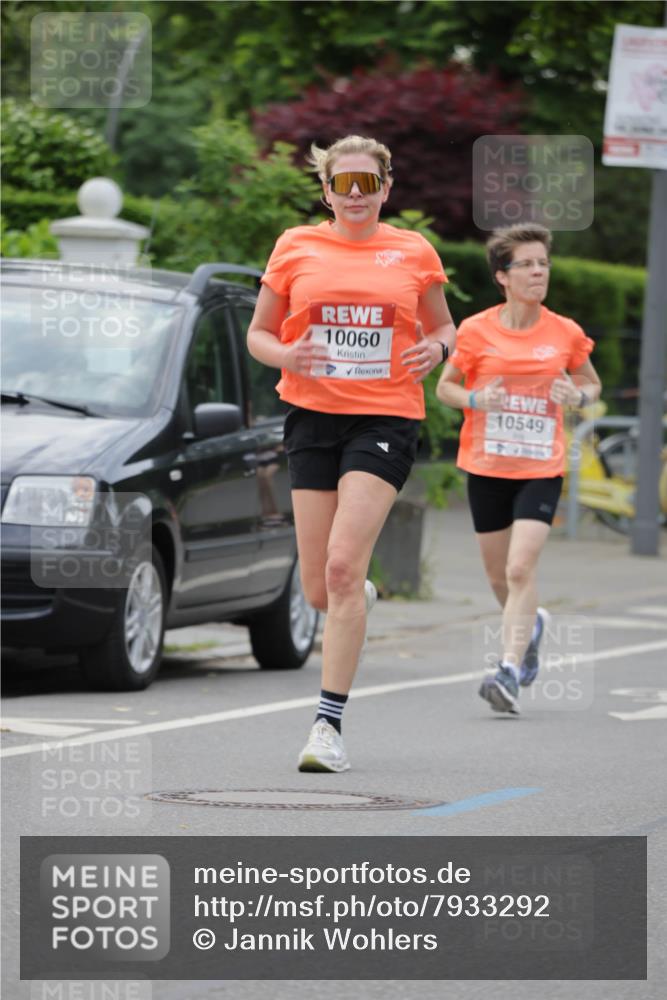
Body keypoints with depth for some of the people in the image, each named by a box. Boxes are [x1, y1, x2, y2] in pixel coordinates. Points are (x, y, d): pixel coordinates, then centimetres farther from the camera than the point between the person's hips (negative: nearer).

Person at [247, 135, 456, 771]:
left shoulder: (414, 253, 6)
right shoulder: (296, 248, 6)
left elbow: (442, 326, 18)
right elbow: (259, 333, 12)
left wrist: (436, 348, -5)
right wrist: (285, 356, -10)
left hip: (386, 418, -2)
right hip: (312, 415, 2)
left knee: (343, 566, -18)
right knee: (319, 590, 3)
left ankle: (329, 721, -14)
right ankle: (361, 598, 43)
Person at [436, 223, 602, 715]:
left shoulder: (566, 334, -1)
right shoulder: (476, 331, -4)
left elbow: (593, 385, 14)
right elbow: (446, 386, 7)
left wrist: (577, 395, -9)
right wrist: (475, 399, -14)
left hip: (541, 468, -1)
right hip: (486, 466, 1)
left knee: (521, 569, -17)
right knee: (499, 576, 13)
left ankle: (510, 673, -18)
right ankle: (531, 624, 45)